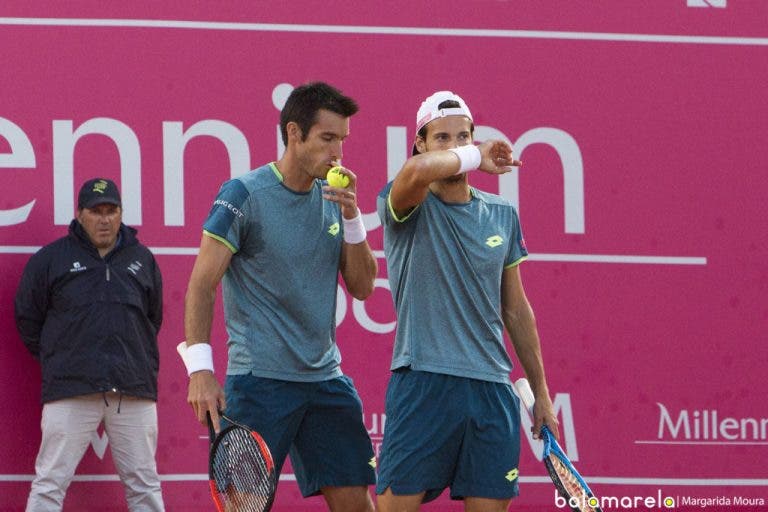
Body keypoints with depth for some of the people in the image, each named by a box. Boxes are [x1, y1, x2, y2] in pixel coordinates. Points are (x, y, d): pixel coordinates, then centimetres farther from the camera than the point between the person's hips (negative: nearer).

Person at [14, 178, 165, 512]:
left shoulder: (142, 259, 15)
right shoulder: (50, 259, 6)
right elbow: (28, 319, 12)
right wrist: (56, 361, 11)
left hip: (135, 389, 3)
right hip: (71, 391, -3)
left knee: (144, 484, 6)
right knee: (50, 483, -6)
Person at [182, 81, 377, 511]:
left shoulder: (333, 198, 10)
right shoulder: (243, 195, -7)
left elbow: (362, 286, 11)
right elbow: (202, 285, -9)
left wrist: (352, 218, -4)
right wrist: (200, 368, -19)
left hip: (325, 378, 6)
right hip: (259, 379, -6)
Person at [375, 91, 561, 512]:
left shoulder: (502, 215, 13)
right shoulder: (408, 207, -2)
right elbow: (417, 171, -29)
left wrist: (541, 391, 19)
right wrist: (476, 157, -13)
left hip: (492, 388, 4)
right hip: (422, 382, -4)